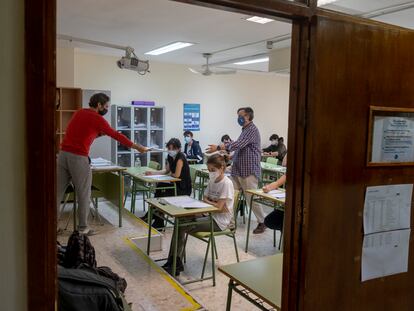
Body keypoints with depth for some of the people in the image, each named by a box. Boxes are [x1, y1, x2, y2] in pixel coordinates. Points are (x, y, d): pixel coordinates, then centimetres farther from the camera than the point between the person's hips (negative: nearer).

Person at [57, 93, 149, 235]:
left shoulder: (79, 113, 16)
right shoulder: (97, 119, -5)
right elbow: (116, 135, -1)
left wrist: (100, 132, 19)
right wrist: (137, 147, 5)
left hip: (63, 154, 7)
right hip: (78, 158, -7)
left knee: (58, 192, 9)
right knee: (83, 194, 5)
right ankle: (83, 228, 12)